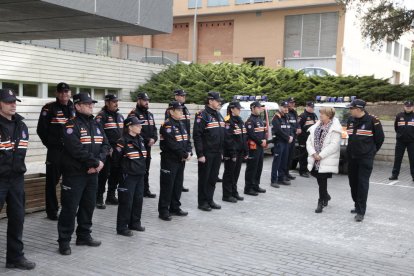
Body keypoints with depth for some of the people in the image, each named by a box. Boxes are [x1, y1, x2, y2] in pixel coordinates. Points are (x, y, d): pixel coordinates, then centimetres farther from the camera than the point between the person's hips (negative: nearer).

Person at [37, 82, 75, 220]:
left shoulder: (75, 108, 9)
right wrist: (51, 144, -5)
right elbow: (41, 130, -4)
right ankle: (52, 211, 11)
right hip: (55, 151, -4)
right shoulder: (49, 108, -4)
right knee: (52, 181, 2)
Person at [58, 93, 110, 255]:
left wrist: (100, 161, -12)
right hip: (74, 174, -7)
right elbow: (77, 149, -22)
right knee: (70, 208, -2)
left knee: (89, 205, 14)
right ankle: (64, 241, 7)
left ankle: (84, 236, 28)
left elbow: (105, 145, 7)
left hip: (92, 173, 7)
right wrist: (96, 162, -17)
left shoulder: (96, 126, 13)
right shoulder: (71, 125, -10)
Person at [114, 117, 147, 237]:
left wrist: (142, 168, 15)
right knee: (126, 201, -2)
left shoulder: (140, 139, 10)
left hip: (140, 175, 8)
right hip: (128, 176, -7)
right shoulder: (123, 141, -14)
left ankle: (135, 223, 29)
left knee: (138, 199, 14)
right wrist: (124, 168, -2)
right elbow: (116, 159, -11)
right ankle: (122, 227, 8)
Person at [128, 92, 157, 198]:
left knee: (146, 169, 14)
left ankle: (146, 190, 23)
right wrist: (147, 140, -19)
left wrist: (154, 138, -5)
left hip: (148, 147, 8)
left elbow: (154, 128, 15)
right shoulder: (134, 114, -10)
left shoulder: (149, 114, 17)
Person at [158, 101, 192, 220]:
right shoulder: (167, 125, -14)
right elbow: (172, 144, -22)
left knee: (178, 185, 15)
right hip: (169, 160, -8)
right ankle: (163, 211, 5)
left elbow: (187, 140, 12)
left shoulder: (181, 124, 14)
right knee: (167, 185, -2)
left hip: (181, 160, 8)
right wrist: (184, 154, -17)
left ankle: (175, 207, 26)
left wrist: (189, 153, -5)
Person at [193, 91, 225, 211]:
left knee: (213, 178, 13)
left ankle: (210, 200, 24)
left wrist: (221, 151, 16)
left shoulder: (219, 115, 15)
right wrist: (200, 154, -20)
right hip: (206, 154, -7)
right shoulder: (202, 115, -11)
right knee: (204, 178, 2)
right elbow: (197, 135, -17)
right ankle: (202, 202, 12)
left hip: (217, 154, 8)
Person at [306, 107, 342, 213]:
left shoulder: (335, 128, -8)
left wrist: (321, 155, -17)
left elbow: (334, 145, -16)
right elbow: (309, 141, 9)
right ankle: (326, 195, 36)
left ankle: (321, 202, 11)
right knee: (318, 178, 10)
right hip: (316, 159, 6)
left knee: (322, 180, -3)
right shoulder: (316, 126, 11)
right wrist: (313, 153, -7)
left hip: (327, 160, -6)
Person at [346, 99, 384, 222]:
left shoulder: (372, 120, -11)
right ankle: (358, 206, 27)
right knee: (353, 182, 12)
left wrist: (371, 151, 7)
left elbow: (380, 138, -1)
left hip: (366, 158, -6)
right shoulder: (351, 120, 7)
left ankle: (360, 212, -5)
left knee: (363, 183, -8)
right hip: (352, 157, 6)